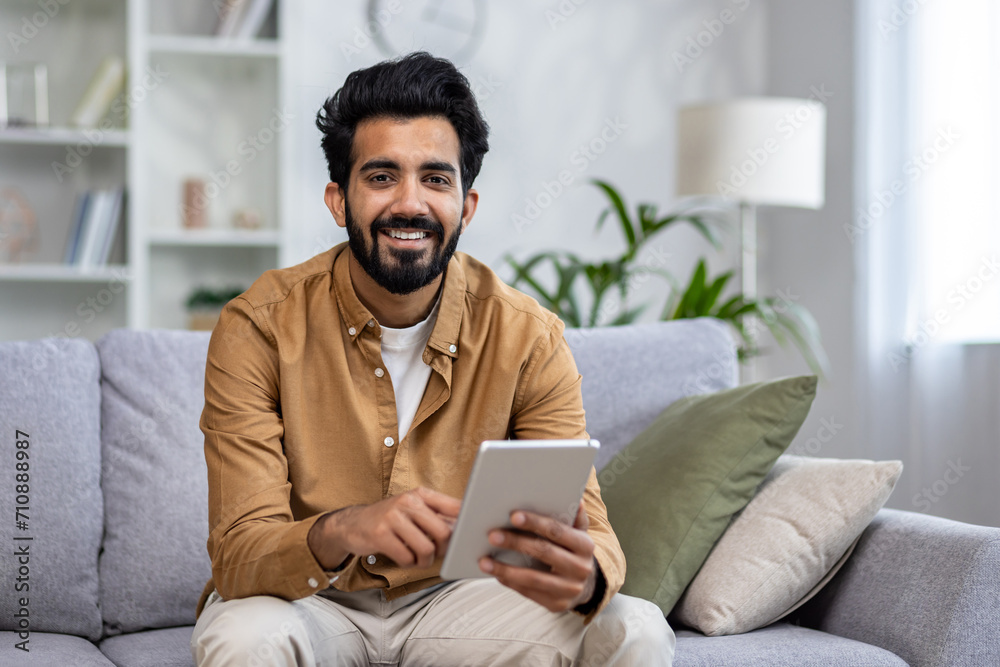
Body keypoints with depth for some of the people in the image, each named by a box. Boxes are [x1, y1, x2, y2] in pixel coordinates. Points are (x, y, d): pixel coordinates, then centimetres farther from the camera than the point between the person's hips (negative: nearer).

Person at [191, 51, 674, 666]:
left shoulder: (527, 338, -11)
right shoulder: (259, 330, -16)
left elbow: (595, 538, -15)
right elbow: (240, 556, -21)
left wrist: (582, 577, -41)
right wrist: (342, 531, -45)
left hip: (454, 596, 2)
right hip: (303, 599, -1)